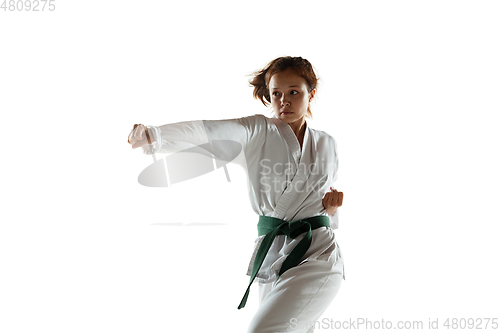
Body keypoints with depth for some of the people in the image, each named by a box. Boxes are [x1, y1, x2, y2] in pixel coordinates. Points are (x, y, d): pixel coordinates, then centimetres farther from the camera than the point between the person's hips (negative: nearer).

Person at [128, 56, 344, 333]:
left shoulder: (326, 144, 8)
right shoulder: (257, 131, 0)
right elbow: (206, 131, -20)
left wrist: (331, 208, -4)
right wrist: (154, 136, -38)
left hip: (317, 257, -1)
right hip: (271, 260, 2)